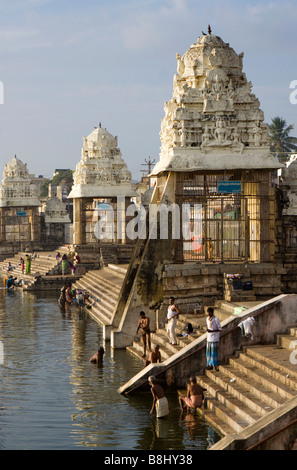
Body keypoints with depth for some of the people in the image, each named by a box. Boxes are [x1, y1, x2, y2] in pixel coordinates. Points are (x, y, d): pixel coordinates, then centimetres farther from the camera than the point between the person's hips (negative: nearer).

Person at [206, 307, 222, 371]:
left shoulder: (216, 320, -11)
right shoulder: (207, 319, 11)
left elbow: (220, 329, -10)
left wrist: (212, 331, -21)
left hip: (214, 339, -7)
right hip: (209, 338, 7)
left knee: (214, 352, -6)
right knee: (209, 352, 7)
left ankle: (216, 365, 0)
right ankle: (210, 365, 14)